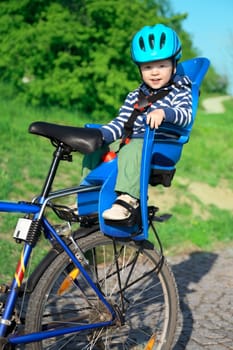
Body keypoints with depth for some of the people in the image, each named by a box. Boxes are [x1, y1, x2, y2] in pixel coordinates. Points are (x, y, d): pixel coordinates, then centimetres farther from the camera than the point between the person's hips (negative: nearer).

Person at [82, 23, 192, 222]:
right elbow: (120, 123, 11)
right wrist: (100, 135, -8)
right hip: (130, 140, 7)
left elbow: (186, 115, -15)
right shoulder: (135, 96, 19)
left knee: (131, 150, -37)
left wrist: (163, 112, -36)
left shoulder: (179, 92, 4)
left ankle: (127, 199, -43)